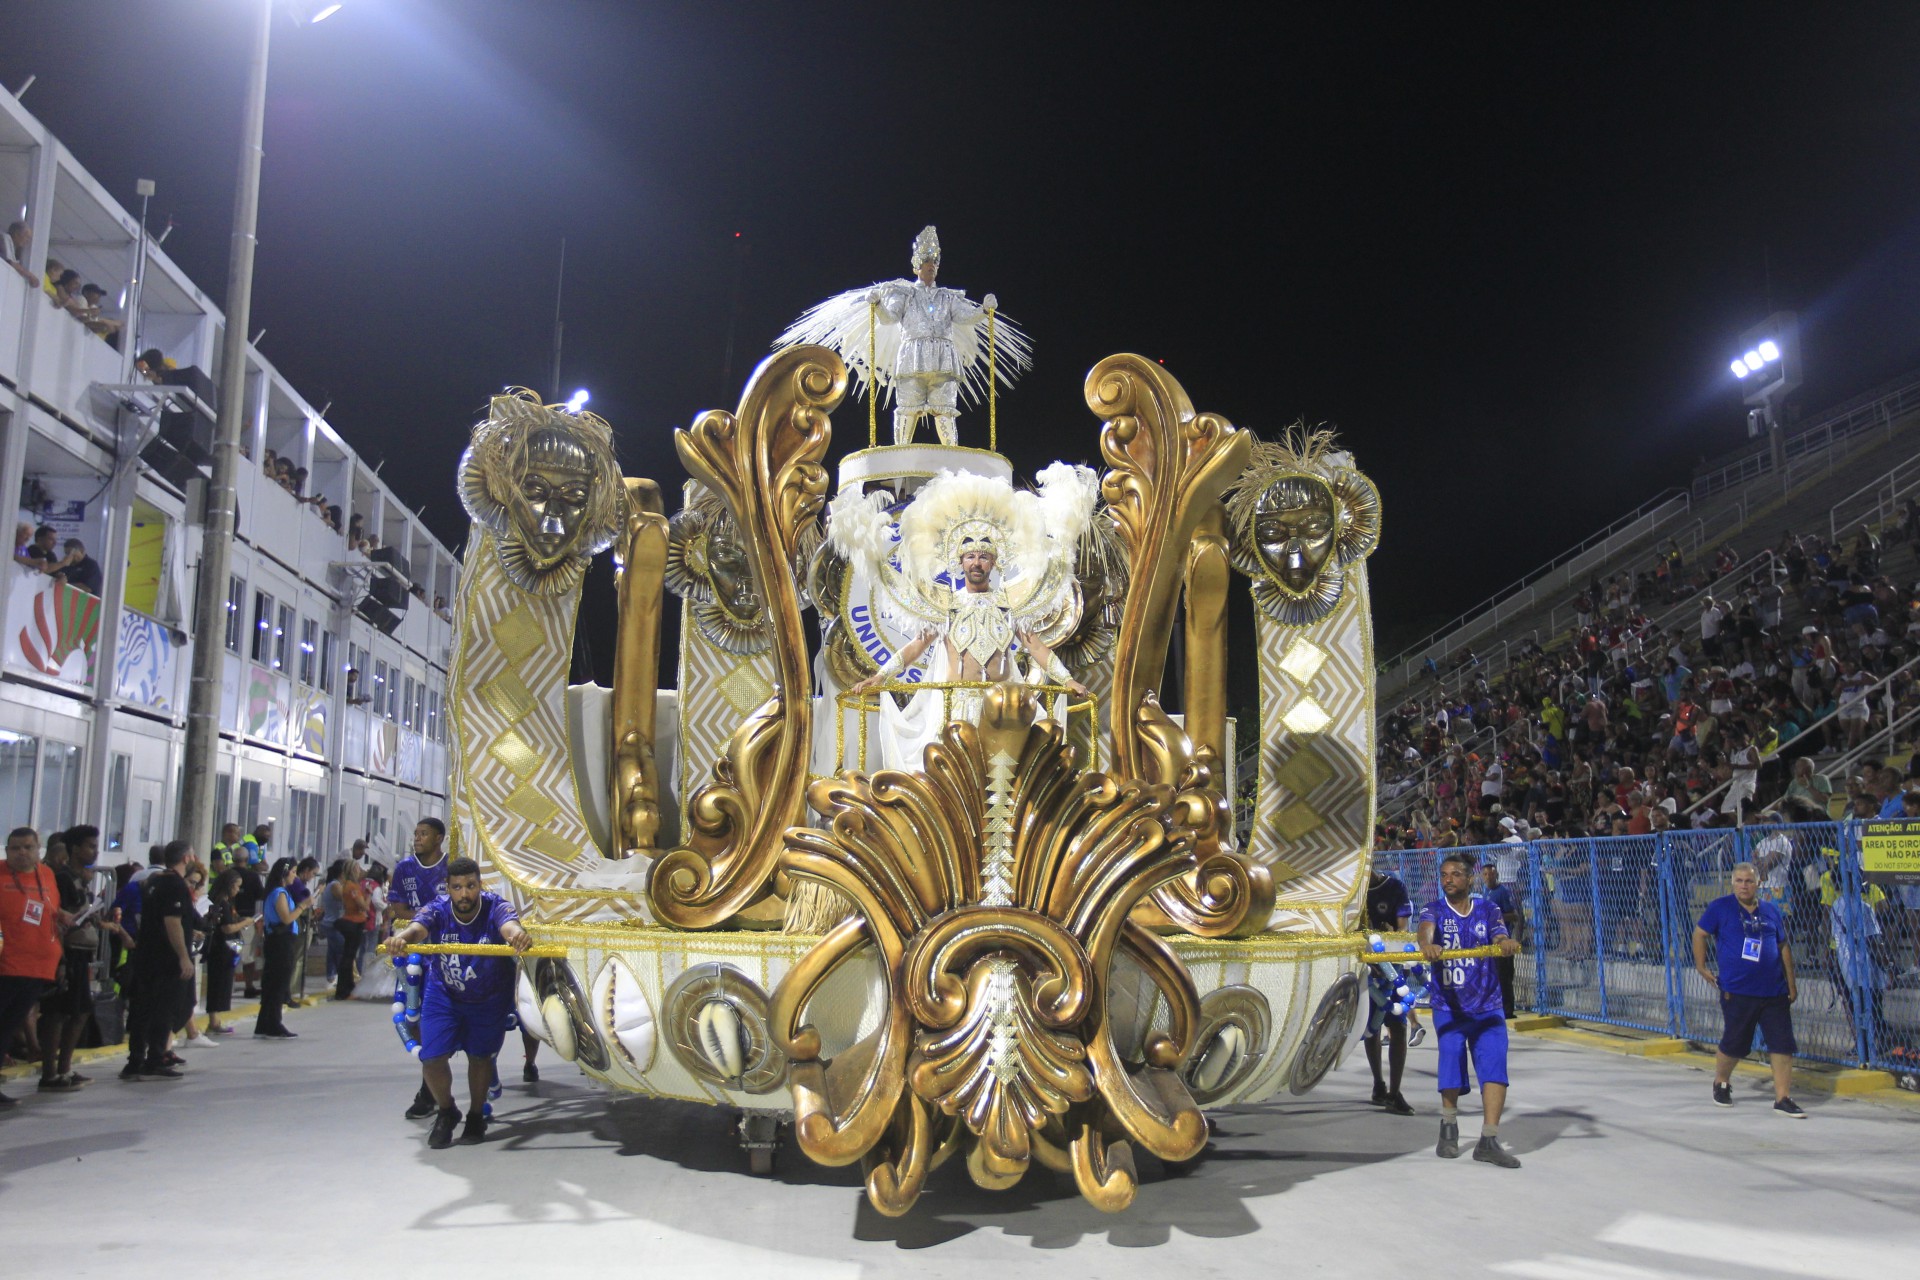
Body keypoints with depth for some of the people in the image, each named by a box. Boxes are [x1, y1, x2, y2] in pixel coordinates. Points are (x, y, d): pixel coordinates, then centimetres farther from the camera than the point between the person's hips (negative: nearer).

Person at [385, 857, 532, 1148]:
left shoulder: (495, 907, -27)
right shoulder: (437, 910, -24)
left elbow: (509, 926, -49)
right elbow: (418, 927, -45)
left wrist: (517, 935, -74)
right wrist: (402, 937, -69)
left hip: (490, 996, -1)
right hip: (444, 995, 1)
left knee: (480, 1056, 7)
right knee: (432, 1059, -5)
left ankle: (476, 1117, 32)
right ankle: (446, 1113, 23)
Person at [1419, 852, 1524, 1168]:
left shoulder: (1487, 910, 7)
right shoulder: (1434, 910, 1)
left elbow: (1500, 936, -12)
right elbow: (1426, 928, -22)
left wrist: (1505, 943, -38)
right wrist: (1427, 944, -47)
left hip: (1487, 1005, 1)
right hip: (1448, 1004, -1)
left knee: (1494, 1063, -11)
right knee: (1451, 1056, -11)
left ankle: (1489, 1140, -10)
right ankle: (1449, 1126, 15)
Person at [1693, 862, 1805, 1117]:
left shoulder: (1771, 911, 9)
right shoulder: (1720, 908, -2)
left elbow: (1784, 947, 15)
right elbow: (1700, 934, 3)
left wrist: (1791, 983, 14)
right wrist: (1701, 967, -4)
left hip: (1774, 992, 3)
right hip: (1737, 992, -3)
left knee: (1783, 1044, -2)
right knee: (1734, 1045, 6)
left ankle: (1783, 1098, 4)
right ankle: (1721, 1083, 31)